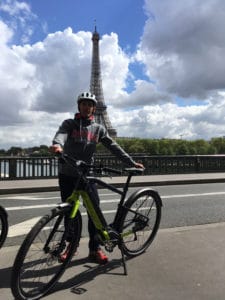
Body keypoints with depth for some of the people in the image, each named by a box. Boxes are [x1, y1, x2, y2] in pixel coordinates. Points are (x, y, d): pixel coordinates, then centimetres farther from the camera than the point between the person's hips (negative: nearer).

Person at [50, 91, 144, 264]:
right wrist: (57, 145, -45)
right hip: (67, 174, 0)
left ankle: (95, 249, 7)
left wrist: (131, 162, -6)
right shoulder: (69, 124, 2)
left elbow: (113, 146, 2)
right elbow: (61, 134, -21)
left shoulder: (98, 128, 6)